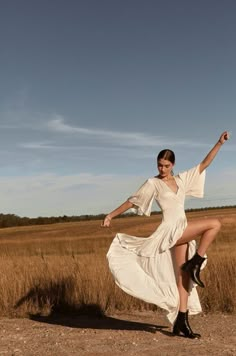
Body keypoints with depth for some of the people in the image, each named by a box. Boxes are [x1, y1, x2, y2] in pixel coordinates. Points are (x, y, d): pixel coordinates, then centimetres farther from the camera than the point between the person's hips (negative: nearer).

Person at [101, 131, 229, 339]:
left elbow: (204, 164, 14)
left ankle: (181, 323, 9)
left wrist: (219, 143, 8)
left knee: (183, 277, 4)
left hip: (183, 232, 6)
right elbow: (132, 201, 3)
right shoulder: (153, 183, 0)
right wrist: (111, 215, 4)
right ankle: (196, 263, -8)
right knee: (215, 224, -15)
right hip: (171, 230, -6)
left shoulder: (182, 179, 14)